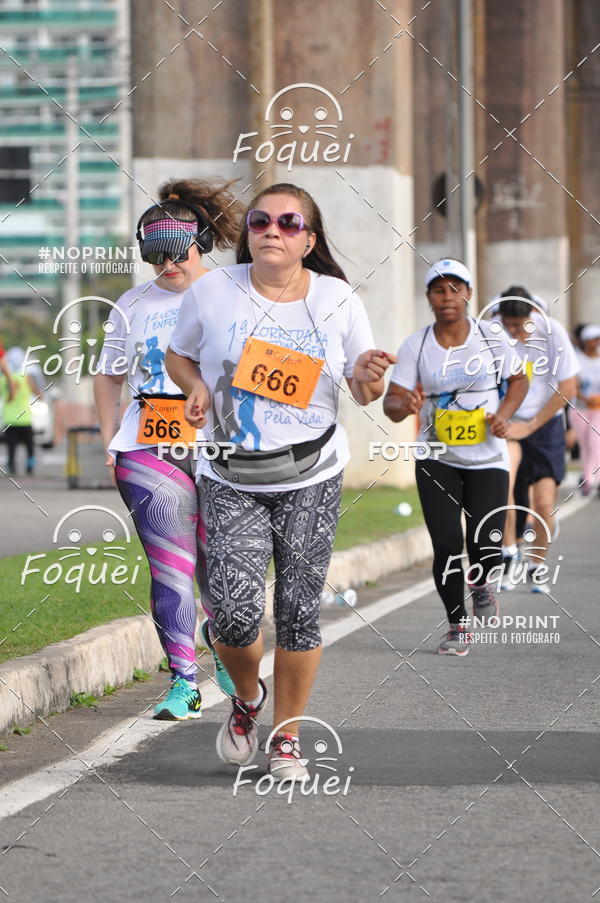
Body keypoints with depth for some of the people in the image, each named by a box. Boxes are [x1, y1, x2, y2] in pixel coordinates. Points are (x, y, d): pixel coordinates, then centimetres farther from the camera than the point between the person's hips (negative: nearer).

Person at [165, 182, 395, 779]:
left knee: (299, 612, 0)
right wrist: (197, 388, -9)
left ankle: (286, 736, 18)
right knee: (235, 612, -12)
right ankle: (247, 697, 21)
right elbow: (177, 355, 13)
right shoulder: (212, 292, -2)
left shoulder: (337, 300, 1)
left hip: (311, 479, 1)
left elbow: (363, 392, 7)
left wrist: (367, 378, -17)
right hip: (232, 482, -1)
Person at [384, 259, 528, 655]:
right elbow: (391, 402, -6)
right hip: (437, 461, 0)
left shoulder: (491, 338, -3)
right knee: (447, 545, -7)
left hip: (487, 459, 0)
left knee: (486, 547, -12)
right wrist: (404, 405, -30)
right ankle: (457, 626, 13)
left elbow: (519, 380, 11)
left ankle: (480, 583, 26)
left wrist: (503, 414, -7)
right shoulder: (416, 346, -4)